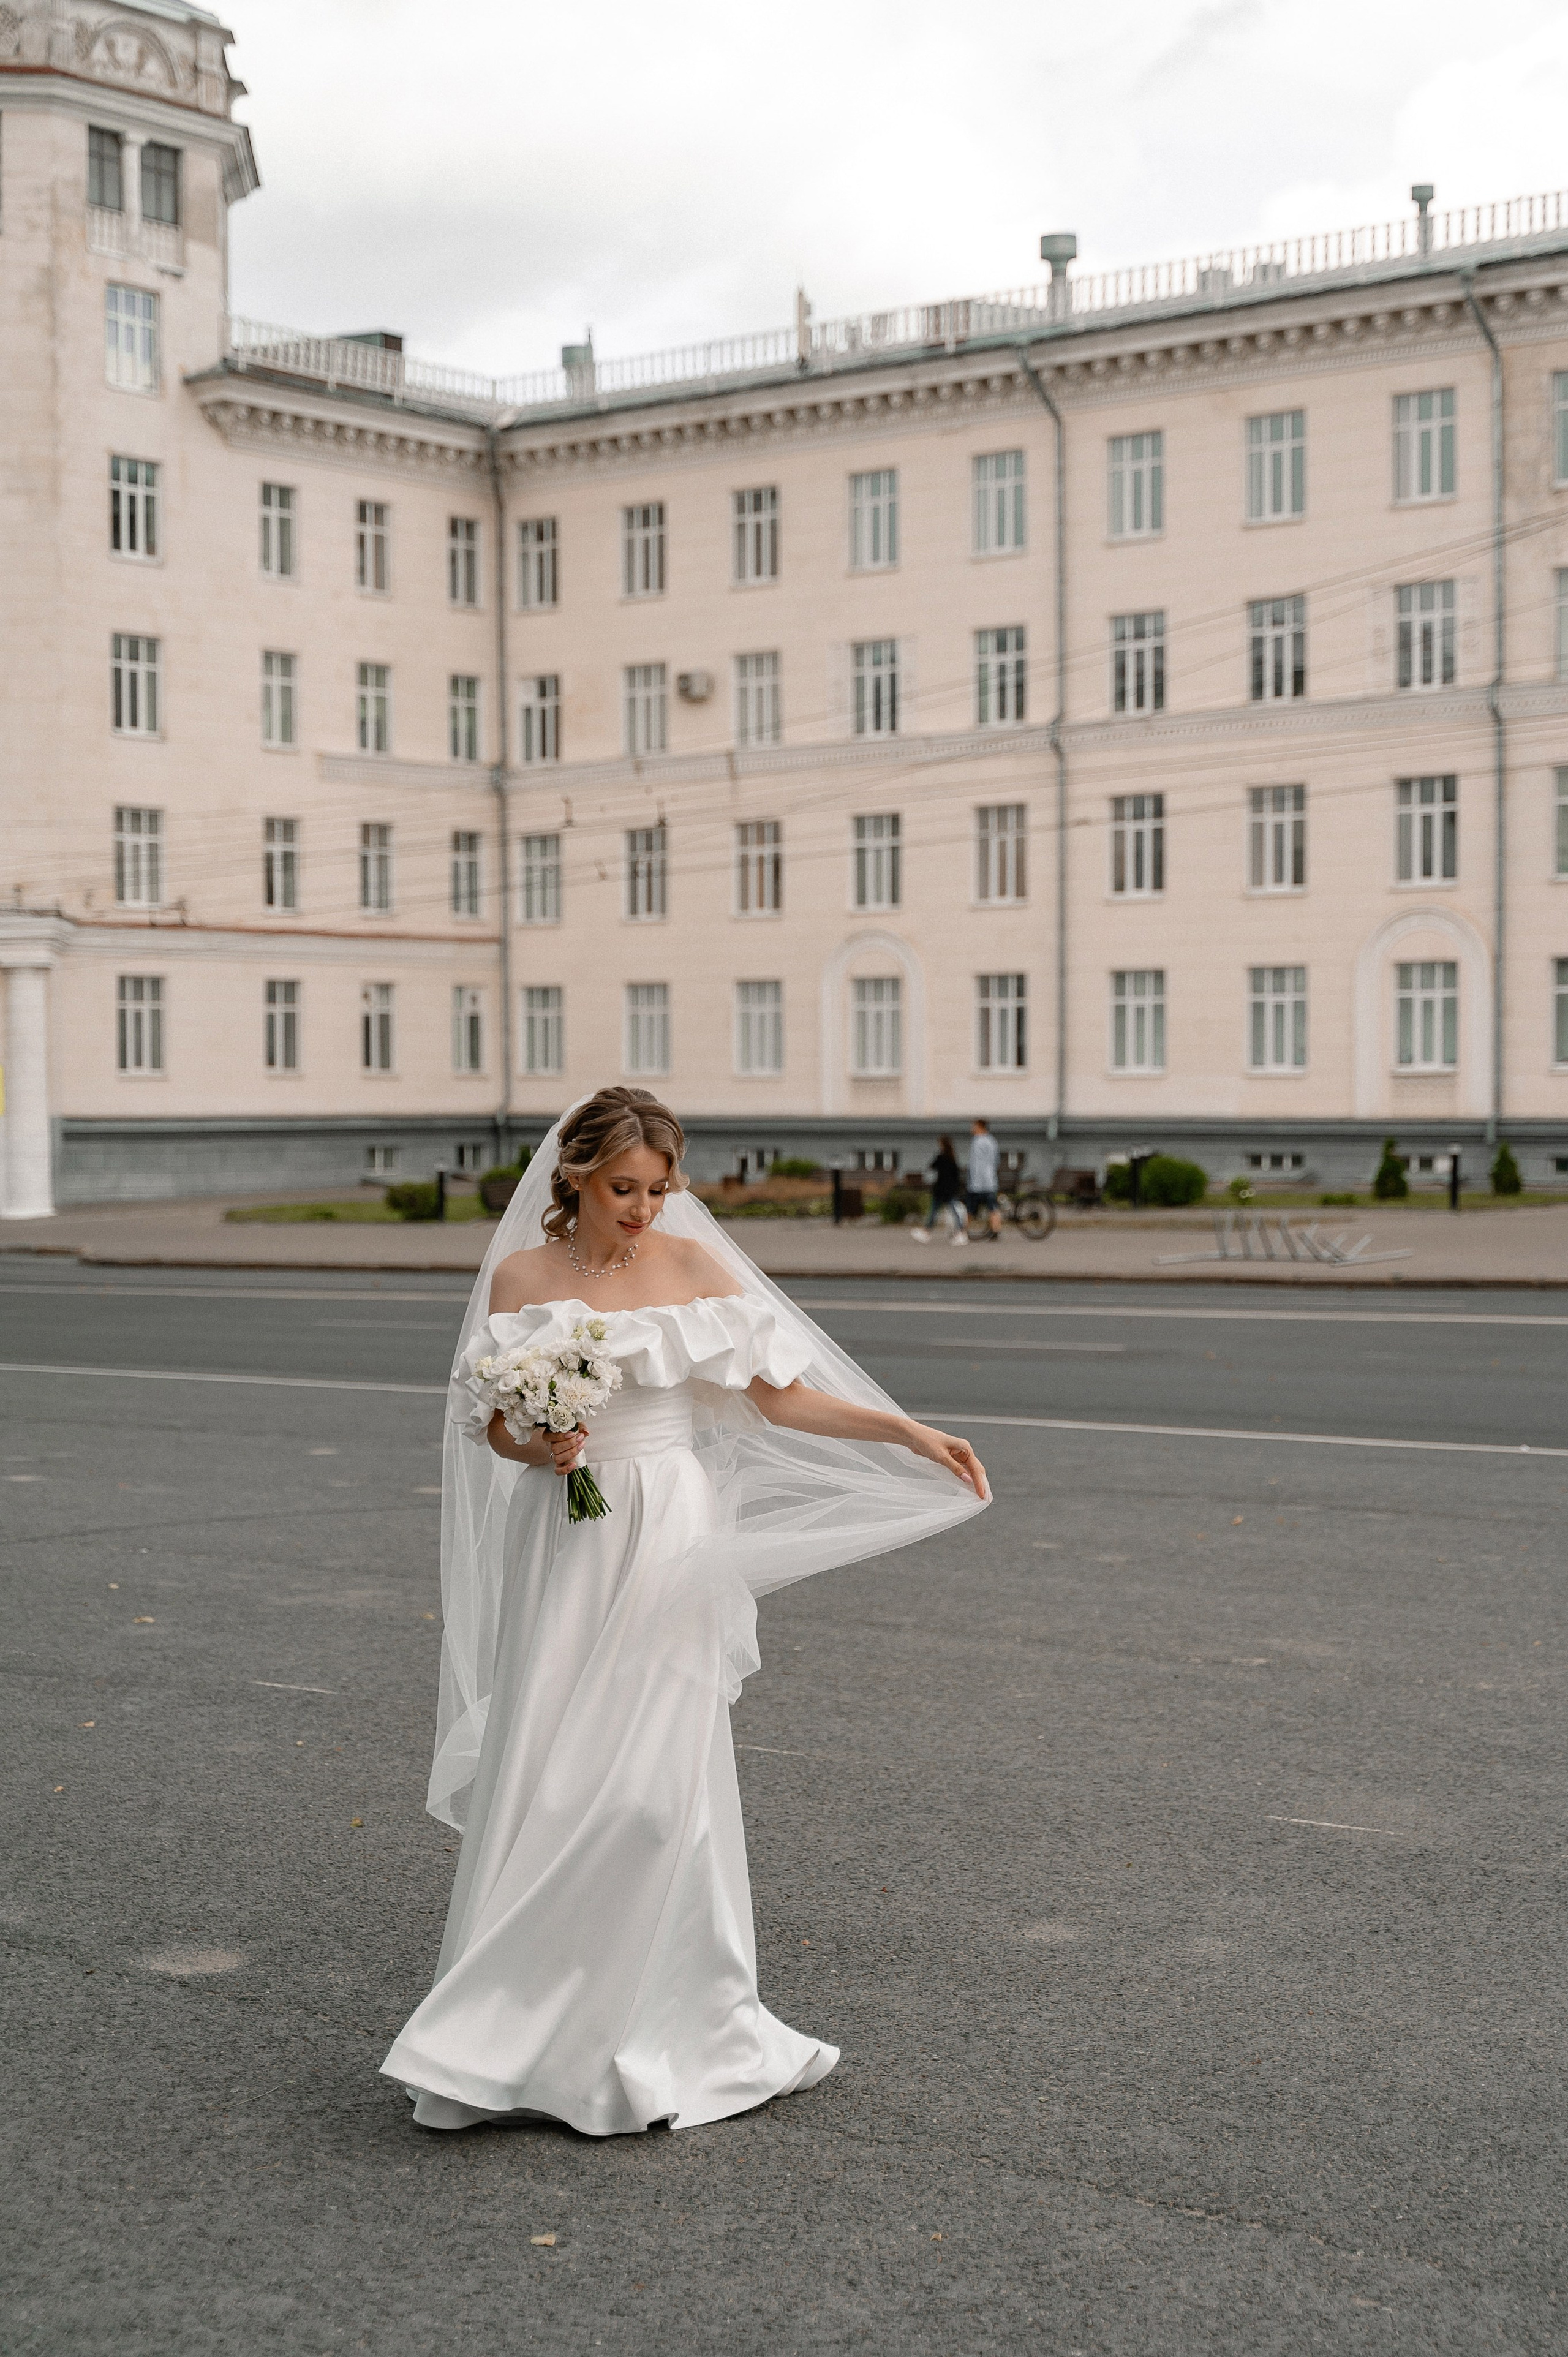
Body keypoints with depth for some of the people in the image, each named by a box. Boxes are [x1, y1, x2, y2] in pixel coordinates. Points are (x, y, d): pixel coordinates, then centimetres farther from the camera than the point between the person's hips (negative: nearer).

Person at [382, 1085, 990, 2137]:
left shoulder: (693, 1264, 0)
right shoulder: (521, 1275, 2)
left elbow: (783, 1397, 3)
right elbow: (496, 1426, 6)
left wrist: (910, 1433, -4)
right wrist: (541, 1450, -16)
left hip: (670, 1545, 0)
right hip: (563, 1546, 1)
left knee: (655, 1782, -2)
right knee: (544, 1781, 0)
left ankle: (659, 2032, 10)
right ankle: (522, 2036, 11)